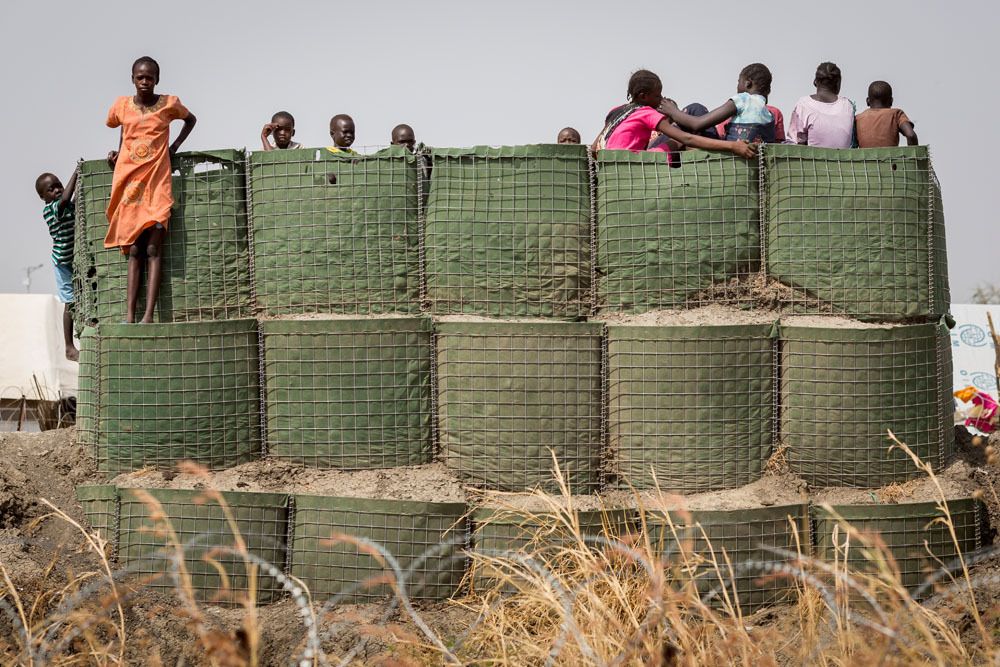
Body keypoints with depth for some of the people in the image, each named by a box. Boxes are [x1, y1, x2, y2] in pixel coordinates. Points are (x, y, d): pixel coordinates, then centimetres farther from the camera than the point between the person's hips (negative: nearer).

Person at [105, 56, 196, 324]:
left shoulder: (169, 104, 0)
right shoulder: (121, 106, 5)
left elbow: (191, 119, 20)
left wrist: (175, 146, 10)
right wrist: (119, 151, 15)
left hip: (156, 181, -2)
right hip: (128, 181, 2)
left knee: (153, 249, -9)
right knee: (133, 250, 1)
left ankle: (148, 314, -15)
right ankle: (129, 314, -4)